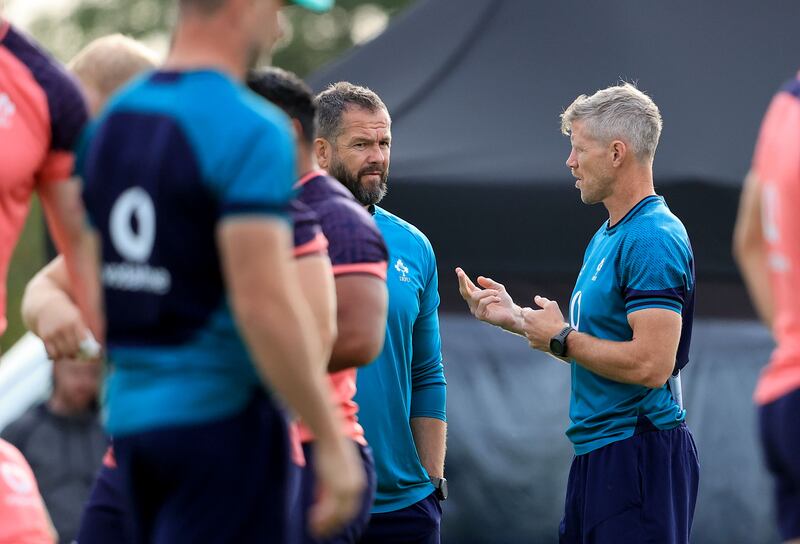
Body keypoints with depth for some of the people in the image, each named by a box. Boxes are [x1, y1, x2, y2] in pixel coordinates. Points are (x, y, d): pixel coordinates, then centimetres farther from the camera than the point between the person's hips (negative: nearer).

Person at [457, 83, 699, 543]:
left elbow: (650, 364, -25)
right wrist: (513, 316, 17)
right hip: (598, 453, 10)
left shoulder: (654, 240, -17)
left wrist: (561, 338, -13)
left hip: (639, 453, -10)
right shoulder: (608, 236, 16)